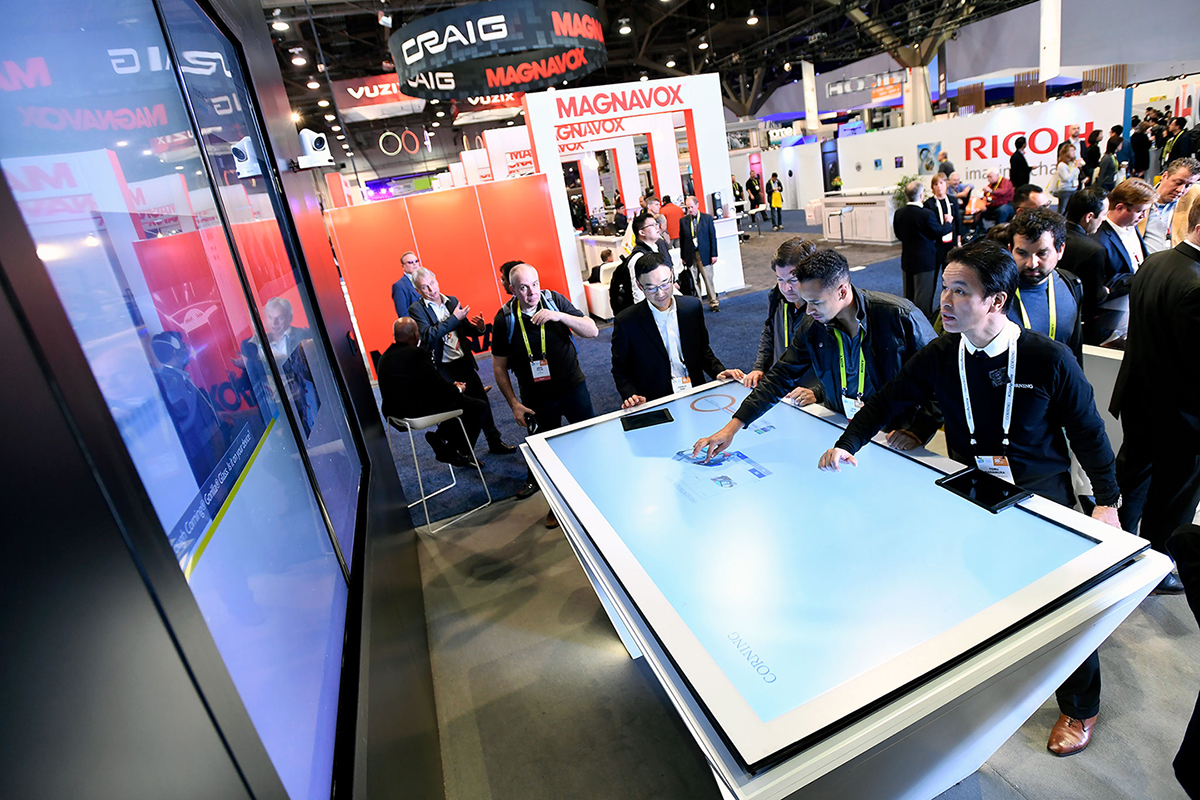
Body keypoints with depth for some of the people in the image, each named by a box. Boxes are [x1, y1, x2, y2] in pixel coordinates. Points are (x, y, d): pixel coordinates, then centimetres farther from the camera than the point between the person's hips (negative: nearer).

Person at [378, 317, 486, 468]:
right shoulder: (416, 354, -19)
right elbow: (439, 386, -18)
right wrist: (457, 390, 4)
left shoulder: (385, 357, 9)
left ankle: (442, 438, 15)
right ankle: (460, 451, 8)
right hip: (419, 412, -10)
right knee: (479, 406, 0)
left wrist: (451, 387, 14)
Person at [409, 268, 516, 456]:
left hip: (463, 361, 5)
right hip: (442, 367, -4)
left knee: (481, 399, 7)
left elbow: (466, 328, 16)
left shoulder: (453, 301, 9)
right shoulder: (417, 309, -5)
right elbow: (428, 335, -20)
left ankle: (495, 442, 20)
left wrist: (479, 328, -7)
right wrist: (454, 318, -20)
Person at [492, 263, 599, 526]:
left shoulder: (555, 300, -8)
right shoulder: (504, 319, -10)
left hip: (574, 387, 1)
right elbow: (499, 367, -2)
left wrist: (560, 316, -26)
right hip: (538, 400, -1)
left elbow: (592, 331, -11)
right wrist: (514, 404, -7)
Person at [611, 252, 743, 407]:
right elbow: (620, 370, 2)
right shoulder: (625, 322, -6)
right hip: (654, 405, -2)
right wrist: (631, 396, -14)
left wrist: (718, 371, 1)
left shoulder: (693, 307, 6)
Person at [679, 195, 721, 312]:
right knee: (694, 281, 5)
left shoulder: (708, 218, 1)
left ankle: (713, 302, 11)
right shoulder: (683, 221, 4)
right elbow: (682, 240, 8)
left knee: (708, 279, 1)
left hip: (704, 254, -1)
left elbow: (713, 236, 1)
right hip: (690, 256, 1)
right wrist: (683, 257, 6)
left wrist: (714, 254, -3)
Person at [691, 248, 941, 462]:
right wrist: (731, 428, -10)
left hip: (895, 438, -3)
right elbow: (780, 378, -3)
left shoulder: (899, 316, -16)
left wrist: (918, 430, -19)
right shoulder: (812, 328, -5)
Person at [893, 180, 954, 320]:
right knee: (923, 294, 3)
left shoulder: (898, 213, -3)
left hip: (906, 259, 6)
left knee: (908, 293, 16)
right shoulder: (927, 214, -21)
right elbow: (939, 232, -9)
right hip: (925, 260, -6)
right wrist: (948, 222, 9)